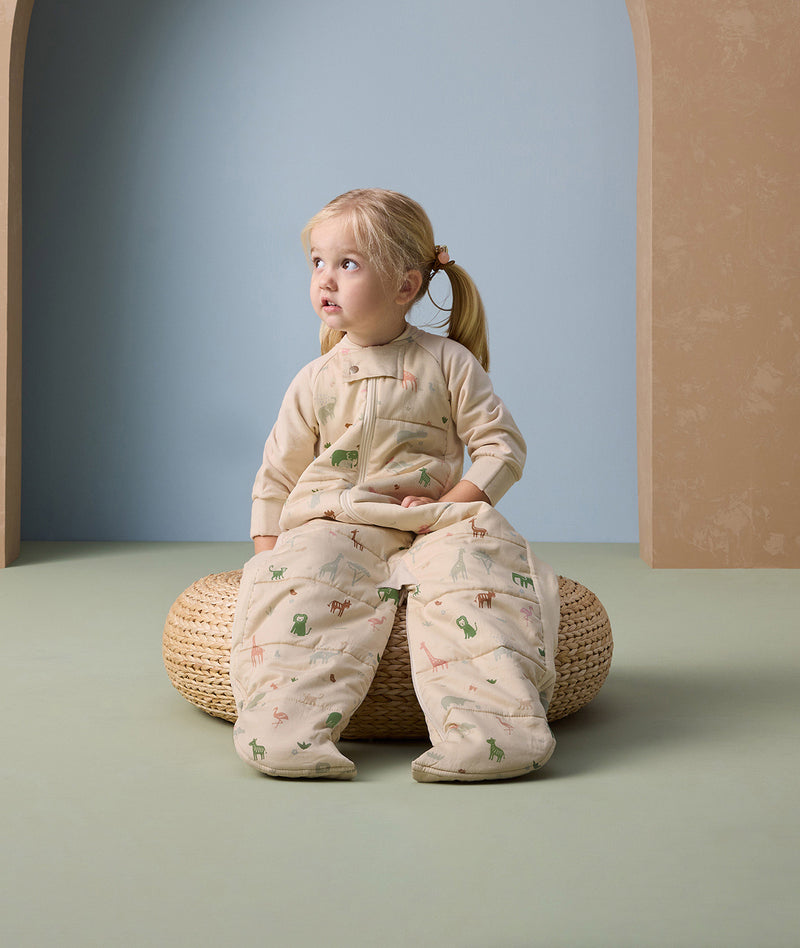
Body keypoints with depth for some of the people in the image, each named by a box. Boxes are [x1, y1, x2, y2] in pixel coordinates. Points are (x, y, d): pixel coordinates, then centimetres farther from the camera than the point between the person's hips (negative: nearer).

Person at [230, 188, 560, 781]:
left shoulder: (447, 362, 5)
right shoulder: (315, 382, 11)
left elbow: (502, 446, 3)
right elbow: (277, 477, 17)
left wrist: (448, 504, -11)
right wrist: (267, 554, 6)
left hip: (431, 525, -1)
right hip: (334, 525, 1)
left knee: (472, 569, -33)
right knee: (298, 584, -31)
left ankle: (493, 724, -41)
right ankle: (290, 726, -41)